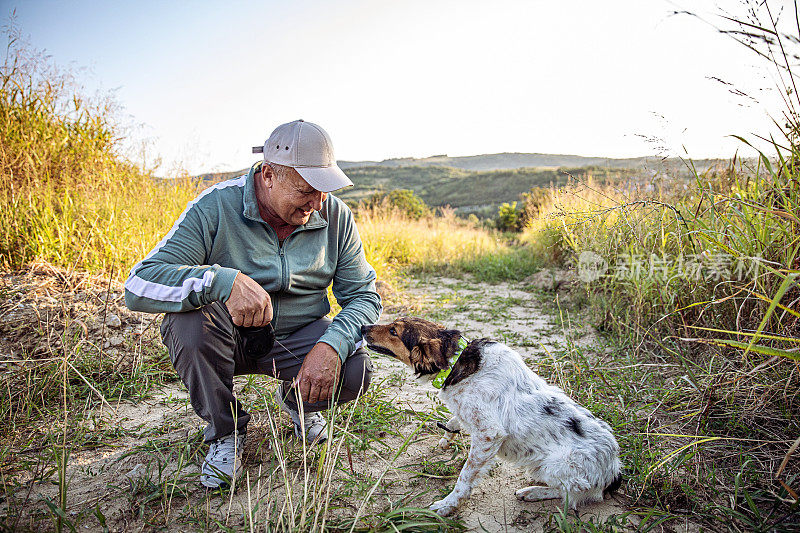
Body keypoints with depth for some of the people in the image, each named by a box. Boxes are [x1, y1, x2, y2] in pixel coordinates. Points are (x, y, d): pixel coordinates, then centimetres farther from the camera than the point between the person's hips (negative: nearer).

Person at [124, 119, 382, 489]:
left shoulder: (335, 216, -10)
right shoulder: (215, 208, -20)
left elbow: (363, 294, -8)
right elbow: (138, 286, -27)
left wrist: (332, 345, -29)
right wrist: (224, 280, -45)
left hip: (299, 335, 2)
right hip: (229, 339, -1)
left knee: (355, 371, -27)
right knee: (190, 316, -34)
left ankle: (296, 399, 12)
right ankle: (225, 431, -6)